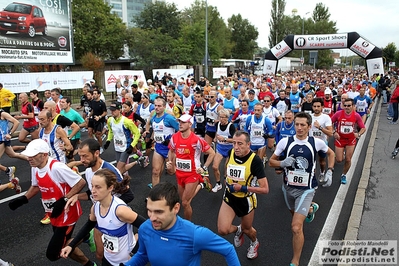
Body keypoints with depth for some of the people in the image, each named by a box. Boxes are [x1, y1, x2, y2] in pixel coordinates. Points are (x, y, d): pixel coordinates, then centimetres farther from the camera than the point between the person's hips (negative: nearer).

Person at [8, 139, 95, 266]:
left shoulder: (57, 167, -28)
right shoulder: (35, 168, 0)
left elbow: (81, 183, -26)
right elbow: (36, 186, 19)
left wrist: (63, 201, -27)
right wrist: (23, 199, 6)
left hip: (66, 214, -8)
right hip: (55, 215, 9)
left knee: (52, 254, -3)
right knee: (61, 243, 21)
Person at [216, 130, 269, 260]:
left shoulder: (255, 160, -26)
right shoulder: (231, 153, -12)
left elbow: (265, 189, -25)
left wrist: (243, 188, -28)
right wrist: (227, 181, 5)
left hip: (246, 200, -3)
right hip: (230, 197, 3)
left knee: (247, 229, 18)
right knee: (222, 230, -10)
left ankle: (255, 243, 56)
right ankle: (238, 230, 27)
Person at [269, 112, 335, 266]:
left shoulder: (317, 143, -10)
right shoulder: (285, 142, -11)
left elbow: (330, 153, 12)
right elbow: (271, 161, -2)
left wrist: (330, 171, 1)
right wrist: (282, 163, -22)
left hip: (306, 190, -3)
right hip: (288, 188, 3)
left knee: (296, 227, -14)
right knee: (295, 214, 29)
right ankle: (311, 208, 64)